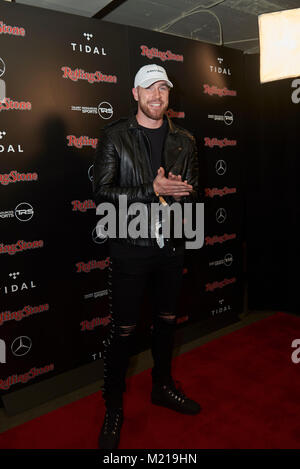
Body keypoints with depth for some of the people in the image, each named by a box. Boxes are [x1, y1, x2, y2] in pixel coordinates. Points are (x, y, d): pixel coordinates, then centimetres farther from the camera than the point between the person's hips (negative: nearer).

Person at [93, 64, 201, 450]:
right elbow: (102, 193, -11)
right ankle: (113, 407, 24)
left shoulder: (184, 141, 7)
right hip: (131, 246, -4)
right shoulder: (115, 137, -4)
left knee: (166, 319, 18)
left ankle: (162, 386, 41)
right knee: (123, 329, 3)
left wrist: (180, 193, -16)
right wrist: (153, 191, -20)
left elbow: (193, 193, 8)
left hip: (171, 245, 5)